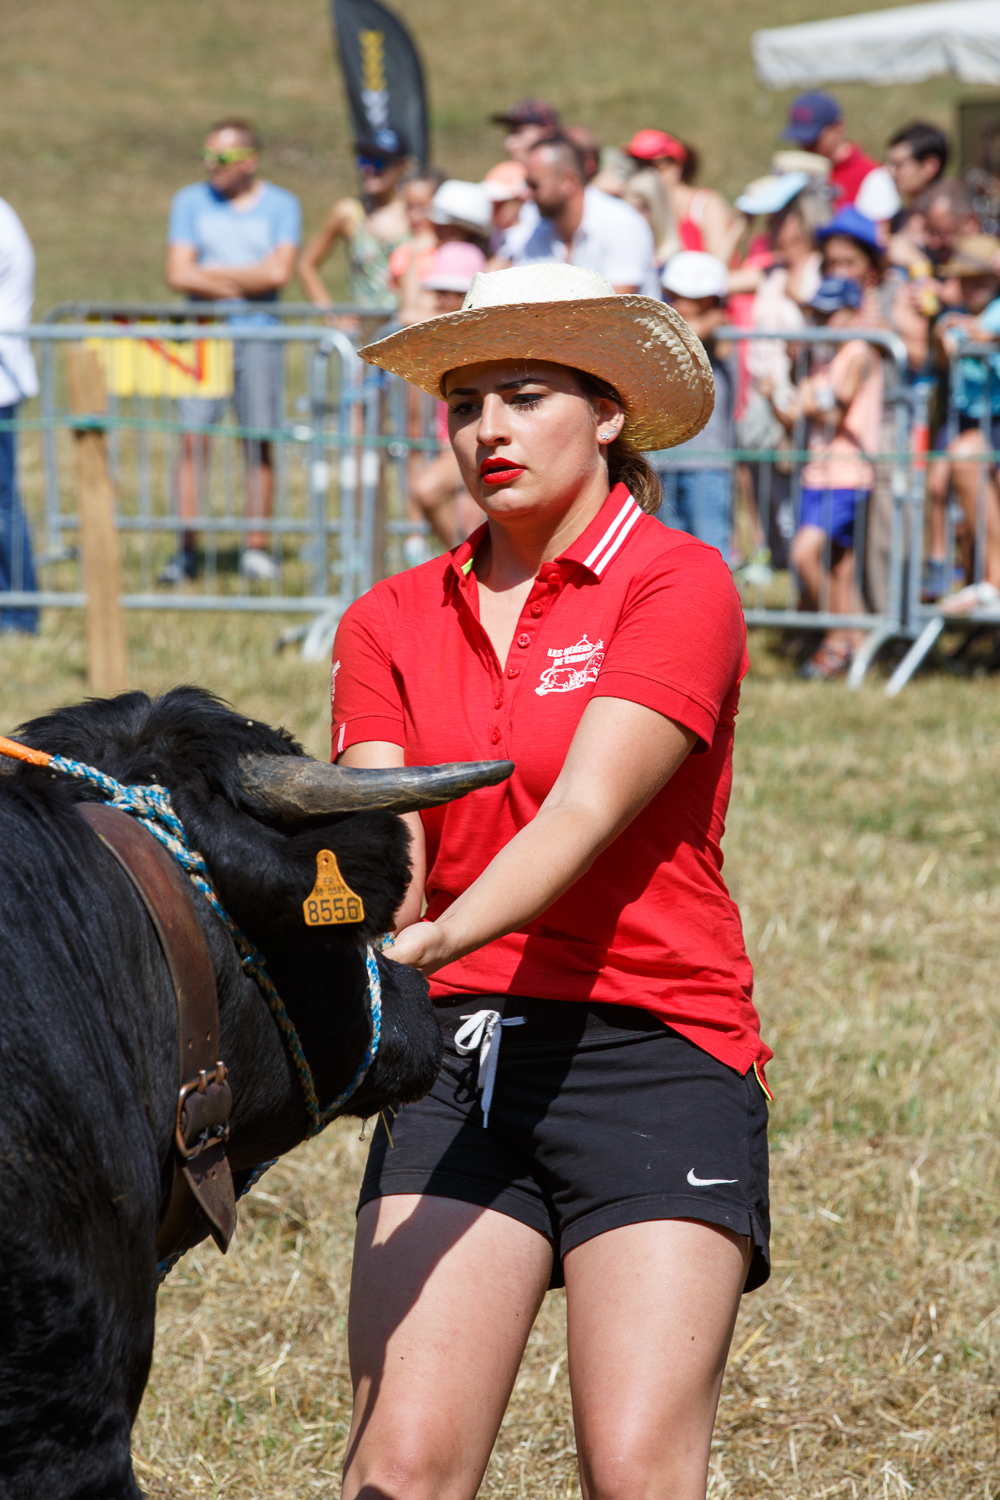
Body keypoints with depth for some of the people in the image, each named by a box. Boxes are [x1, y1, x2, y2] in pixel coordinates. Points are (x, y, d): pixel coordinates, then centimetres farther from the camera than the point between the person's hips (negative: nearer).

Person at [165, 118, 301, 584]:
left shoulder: (281, 205, 5)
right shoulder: (191, 201, 9)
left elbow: (279, 272, -8)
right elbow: (178, 274, -1)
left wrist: (210, 273, -4)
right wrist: (245, 283, -6)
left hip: (258, 336, -1)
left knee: (259, 441, -2)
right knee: (193, 440, -7)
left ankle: (256, 547, 5)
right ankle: (187, 550, -6)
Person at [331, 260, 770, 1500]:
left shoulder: (680, 584, -3)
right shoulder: (393, 621, 12)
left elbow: (584, 815, -16)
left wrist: (429, 946, -32)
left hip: (654, 1052, -3)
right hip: (455, 1062, 4)